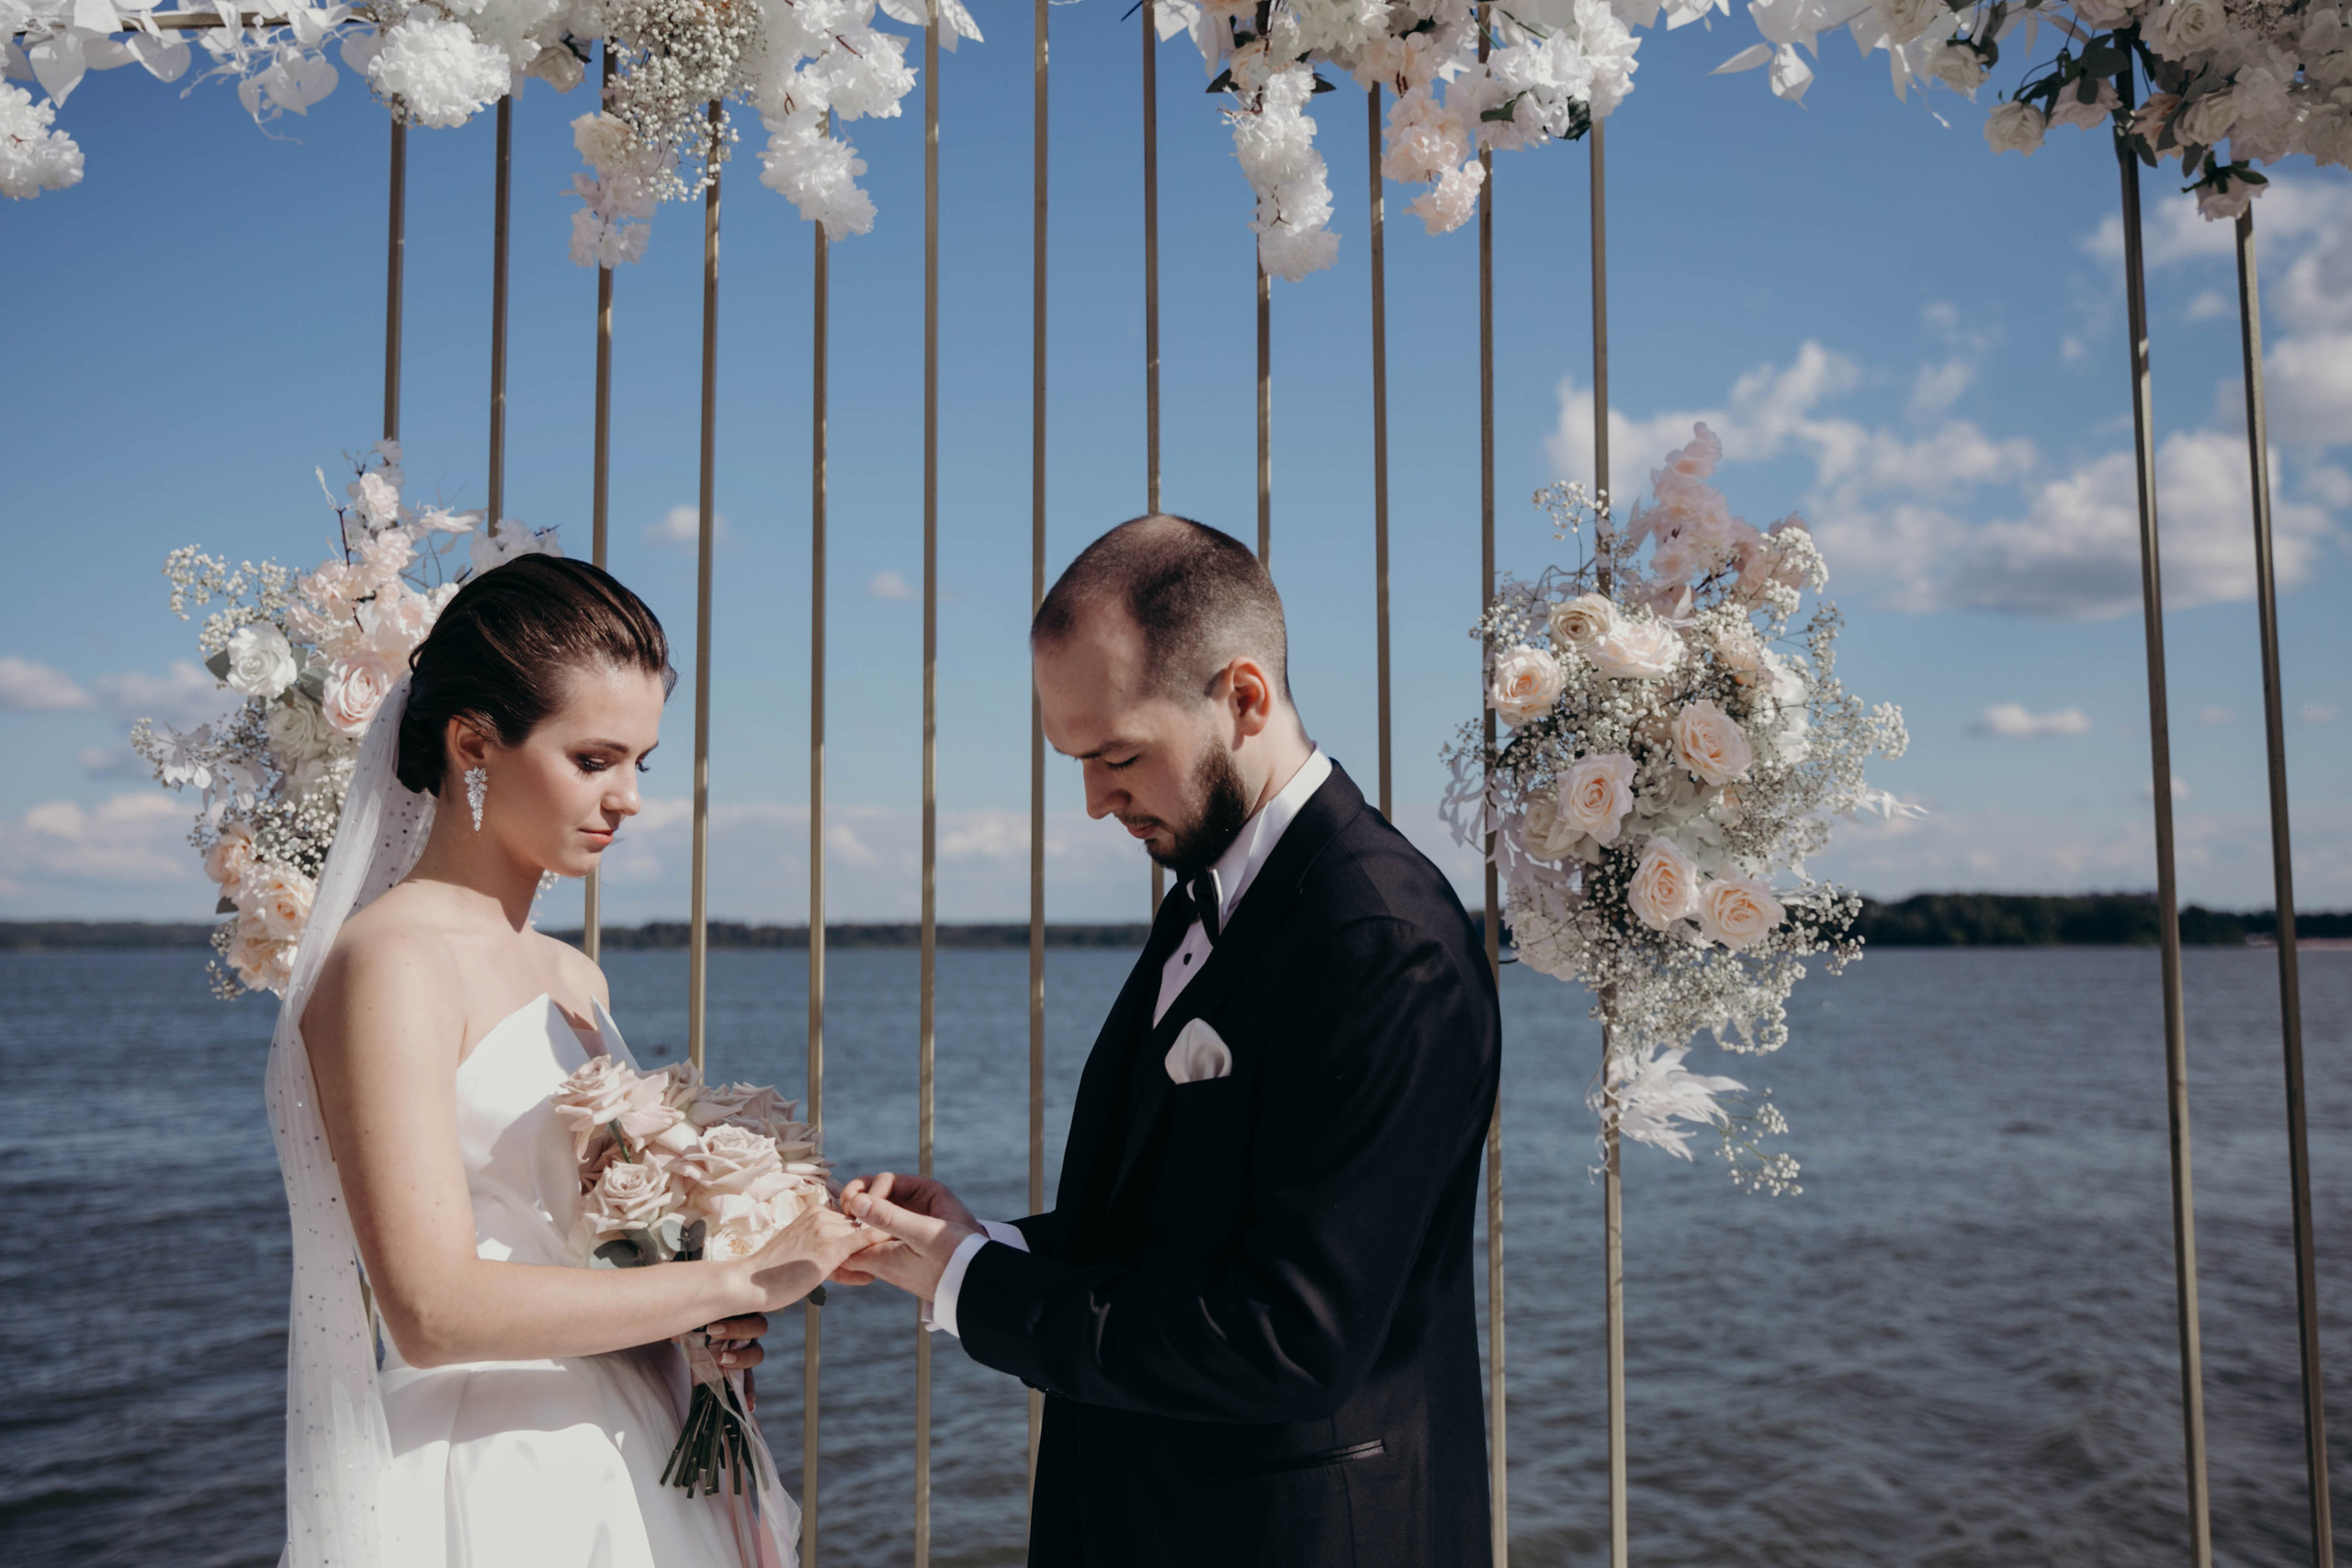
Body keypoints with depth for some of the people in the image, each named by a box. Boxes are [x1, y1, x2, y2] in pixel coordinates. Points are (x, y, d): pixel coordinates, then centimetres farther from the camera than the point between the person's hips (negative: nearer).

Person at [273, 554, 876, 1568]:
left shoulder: (575, 979, 9)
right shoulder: (389, 962, -15)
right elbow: (432, 1308, -22)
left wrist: (708, 1330, -2)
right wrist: (737, 1282, -19)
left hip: (628, 1470, 7)